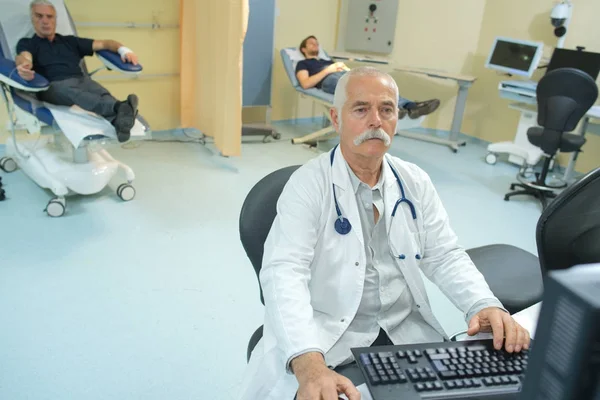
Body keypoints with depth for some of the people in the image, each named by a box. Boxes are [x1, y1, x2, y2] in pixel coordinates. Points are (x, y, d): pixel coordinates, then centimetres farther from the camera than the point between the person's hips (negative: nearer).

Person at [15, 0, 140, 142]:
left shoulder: (70, 41, 30)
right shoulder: (27, 43, 20)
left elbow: (103, 44, 24)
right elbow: (24, 57, -5)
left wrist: (123, 50, 1)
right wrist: (24, 65, -32)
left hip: (81, 80, 4)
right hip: (53, 85, -3)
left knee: (102, 93, -34)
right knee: (73, 93, -40)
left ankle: (118, 120, -67)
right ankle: (118, 108, -68)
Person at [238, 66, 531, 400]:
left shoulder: (416, 182, 6)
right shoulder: (308, 184, -11)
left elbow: (445, 257, 7)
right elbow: (284, 272, -21)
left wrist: (485, 305, -13)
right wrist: (309, 363, -36)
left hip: (408, 334, 5)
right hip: (329, 343, -4)